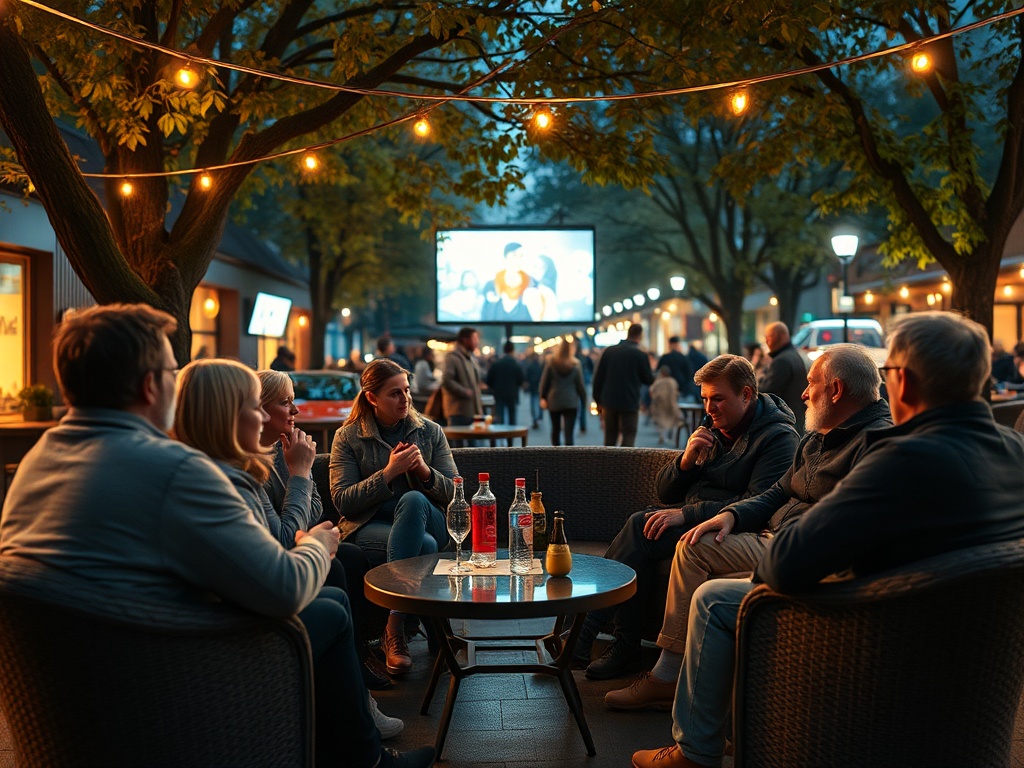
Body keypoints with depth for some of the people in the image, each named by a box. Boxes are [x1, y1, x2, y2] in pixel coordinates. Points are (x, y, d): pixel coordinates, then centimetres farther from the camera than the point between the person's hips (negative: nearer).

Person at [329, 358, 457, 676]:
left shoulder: (430, 431, 9)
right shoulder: (348, 436, 3)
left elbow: (454, 494, 7)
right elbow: (343, 501, -6)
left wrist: (425, 470, -13)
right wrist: (388, 473, -16)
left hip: (425, 519, 3)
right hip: (367, 526, -3)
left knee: (413, 500, -36)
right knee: (425, 546, -36)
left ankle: (394, 630, -37)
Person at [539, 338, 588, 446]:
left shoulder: (551, 362, -4)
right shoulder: (575, 364, -6)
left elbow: (544, 382, -2)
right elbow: (580, 385, -2)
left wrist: (543, 397, 6)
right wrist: (584, 399, 8)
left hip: (554, 400, 2)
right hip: (571, 402, -2)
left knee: (555, 429, 19)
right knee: (569, 433, -7)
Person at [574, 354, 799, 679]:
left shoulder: (779, 437, -5)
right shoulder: (714, 432, 18)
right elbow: (665, 492, 17)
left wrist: (686, 514, -24)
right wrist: (686, 461, -5)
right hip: (690, 517, 7)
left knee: (641, 528, -26)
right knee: (641, 524, -25)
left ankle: (584, 631, -20)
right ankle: (624, 646, -21)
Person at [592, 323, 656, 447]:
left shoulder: (609, 351, 3)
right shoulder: (640, 355, -9)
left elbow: (598, 377, 4)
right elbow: (648, 379, -1)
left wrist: (598, 400, 10)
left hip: (610, 401, 4)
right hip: (630, 403, -4)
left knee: (610, 437, 13)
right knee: (628, 436, 1)